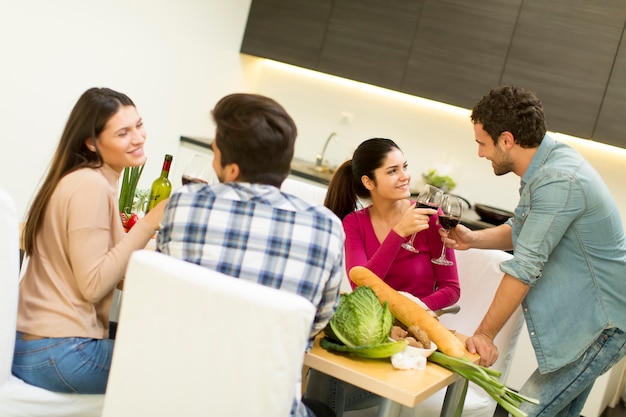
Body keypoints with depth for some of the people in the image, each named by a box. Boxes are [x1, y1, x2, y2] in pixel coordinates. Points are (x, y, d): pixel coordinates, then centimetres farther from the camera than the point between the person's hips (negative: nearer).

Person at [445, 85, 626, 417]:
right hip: (582, 317, 10)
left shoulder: (559, 181, -27)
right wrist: (473, 238, -6)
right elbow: (519, 230, 13)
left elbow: (524, 267, -25)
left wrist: (485, 334, -17)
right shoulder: (546, 166, 4)